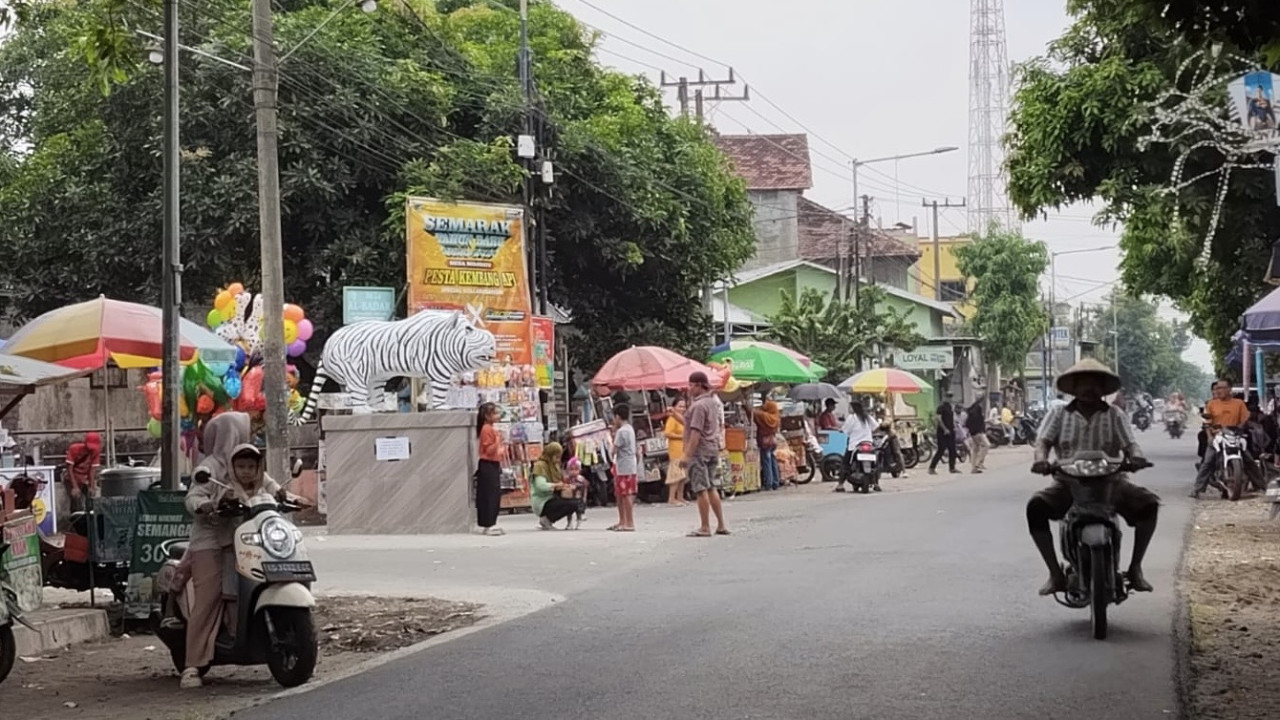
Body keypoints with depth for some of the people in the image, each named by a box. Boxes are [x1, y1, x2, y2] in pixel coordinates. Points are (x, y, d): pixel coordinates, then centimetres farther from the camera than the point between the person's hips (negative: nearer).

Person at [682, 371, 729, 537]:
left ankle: (705, 528, -2)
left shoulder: (699, 405, -17)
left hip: (700, 451, -9)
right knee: (712, 488, 14)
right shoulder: (716, 401, 11)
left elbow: (696, 432, -22)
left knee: (701, 489, -4)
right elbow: (721, 426, 18)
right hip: (714, 449, 9)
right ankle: (721, 525, 15)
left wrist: (687, 455, -21)